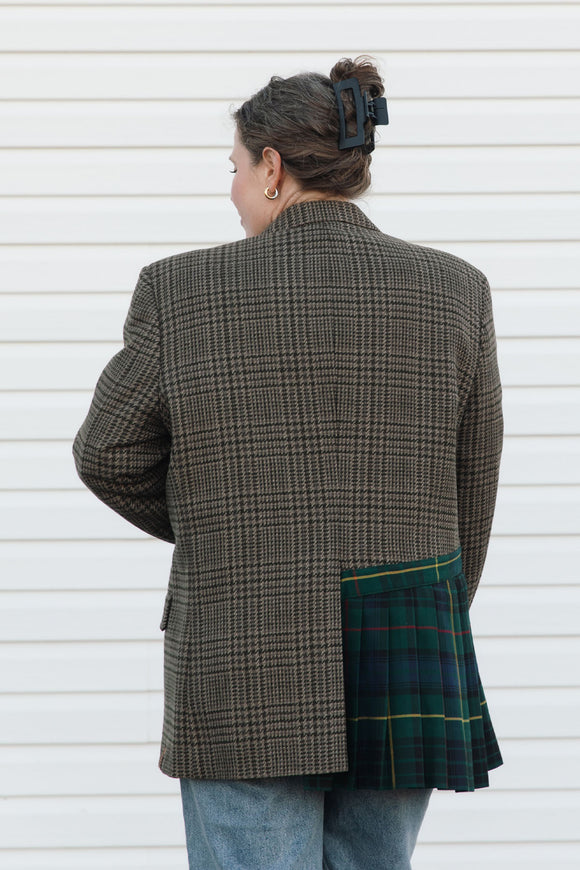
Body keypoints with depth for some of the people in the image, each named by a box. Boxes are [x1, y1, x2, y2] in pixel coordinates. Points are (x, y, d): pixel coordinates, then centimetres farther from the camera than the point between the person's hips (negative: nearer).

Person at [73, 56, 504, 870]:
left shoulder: (182, 291, -4)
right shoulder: (452, 290, 1)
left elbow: (110, 455, 4)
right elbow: (469, 490, 7)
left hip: (247, 667, -2)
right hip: (400, 663, 2)